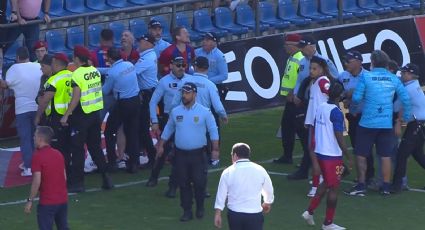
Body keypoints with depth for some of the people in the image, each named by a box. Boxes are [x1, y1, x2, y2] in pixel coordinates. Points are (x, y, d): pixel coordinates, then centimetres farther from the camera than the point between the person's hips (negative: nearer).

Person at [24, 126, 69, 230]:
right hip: (63, 200, 7)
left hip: (47, 202, -7)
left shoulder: (38, 156, -14)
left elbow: (37, 181, -17)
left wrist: (30, 200, -11)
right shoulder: (58, 154, 9)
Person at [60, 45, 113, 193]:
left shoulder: (77, 75, -16)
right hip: (95, 113, 7)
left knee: (77, 149, 1)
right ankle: (105, 178, 12)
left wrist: (66, 115, -16)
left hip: (81, 115, -7)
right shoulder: (95, 71, 6)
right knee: (95, 147, 15)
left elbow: (76, 98, -20)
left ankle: (77, 182, 4)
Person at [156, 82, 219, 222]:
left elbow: (213, 131, -2)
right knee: (183, 183, 4)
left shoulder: (204, 112, -5)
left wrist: (215, 149, -8)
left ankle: (200, 208, 20)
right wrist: (161, 145, 12)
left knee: (199, 182, -1)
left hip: (198, 154, -3)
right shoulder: (175, 112, 4)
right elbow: (168, 129, 15)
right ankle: (187, 211, 12)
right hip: (181, 154, 3)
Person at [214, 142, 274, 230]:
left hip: (234, 214, 1)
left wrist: (217, 214, 10)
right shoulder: (260, 170, -2)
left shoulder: (228, 172, -4)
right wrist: (267, 203, 33)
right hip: (254, 214, -1)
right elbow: (269, 191, 12)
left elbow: (221, 195, 0)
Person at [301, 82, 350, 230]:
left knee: (326, 183, 24)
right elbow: (339, 137, -21)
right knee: (333, 188, 4)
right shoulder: (336, 113, -19)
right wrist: (348, 157, -15)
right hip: (333, 155, -8)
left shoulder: (321, 108, 5)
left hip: (320, 152, 8)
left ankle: (310, 212, 21)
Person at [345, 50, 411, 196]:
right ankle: (386, 187, 12)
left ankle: (361, 186, 5)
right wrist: (406, 118, 16)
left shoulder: (365, 77, -8)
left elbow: (356, 98, -10)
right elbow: (405, 99, 4)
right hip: (387, 124, 3)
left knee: (361, 155, 7)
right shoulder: (394, 79, 3)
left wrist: (352, 105, 12)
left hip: (368, 123, -3)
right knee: (385, 156, 9)